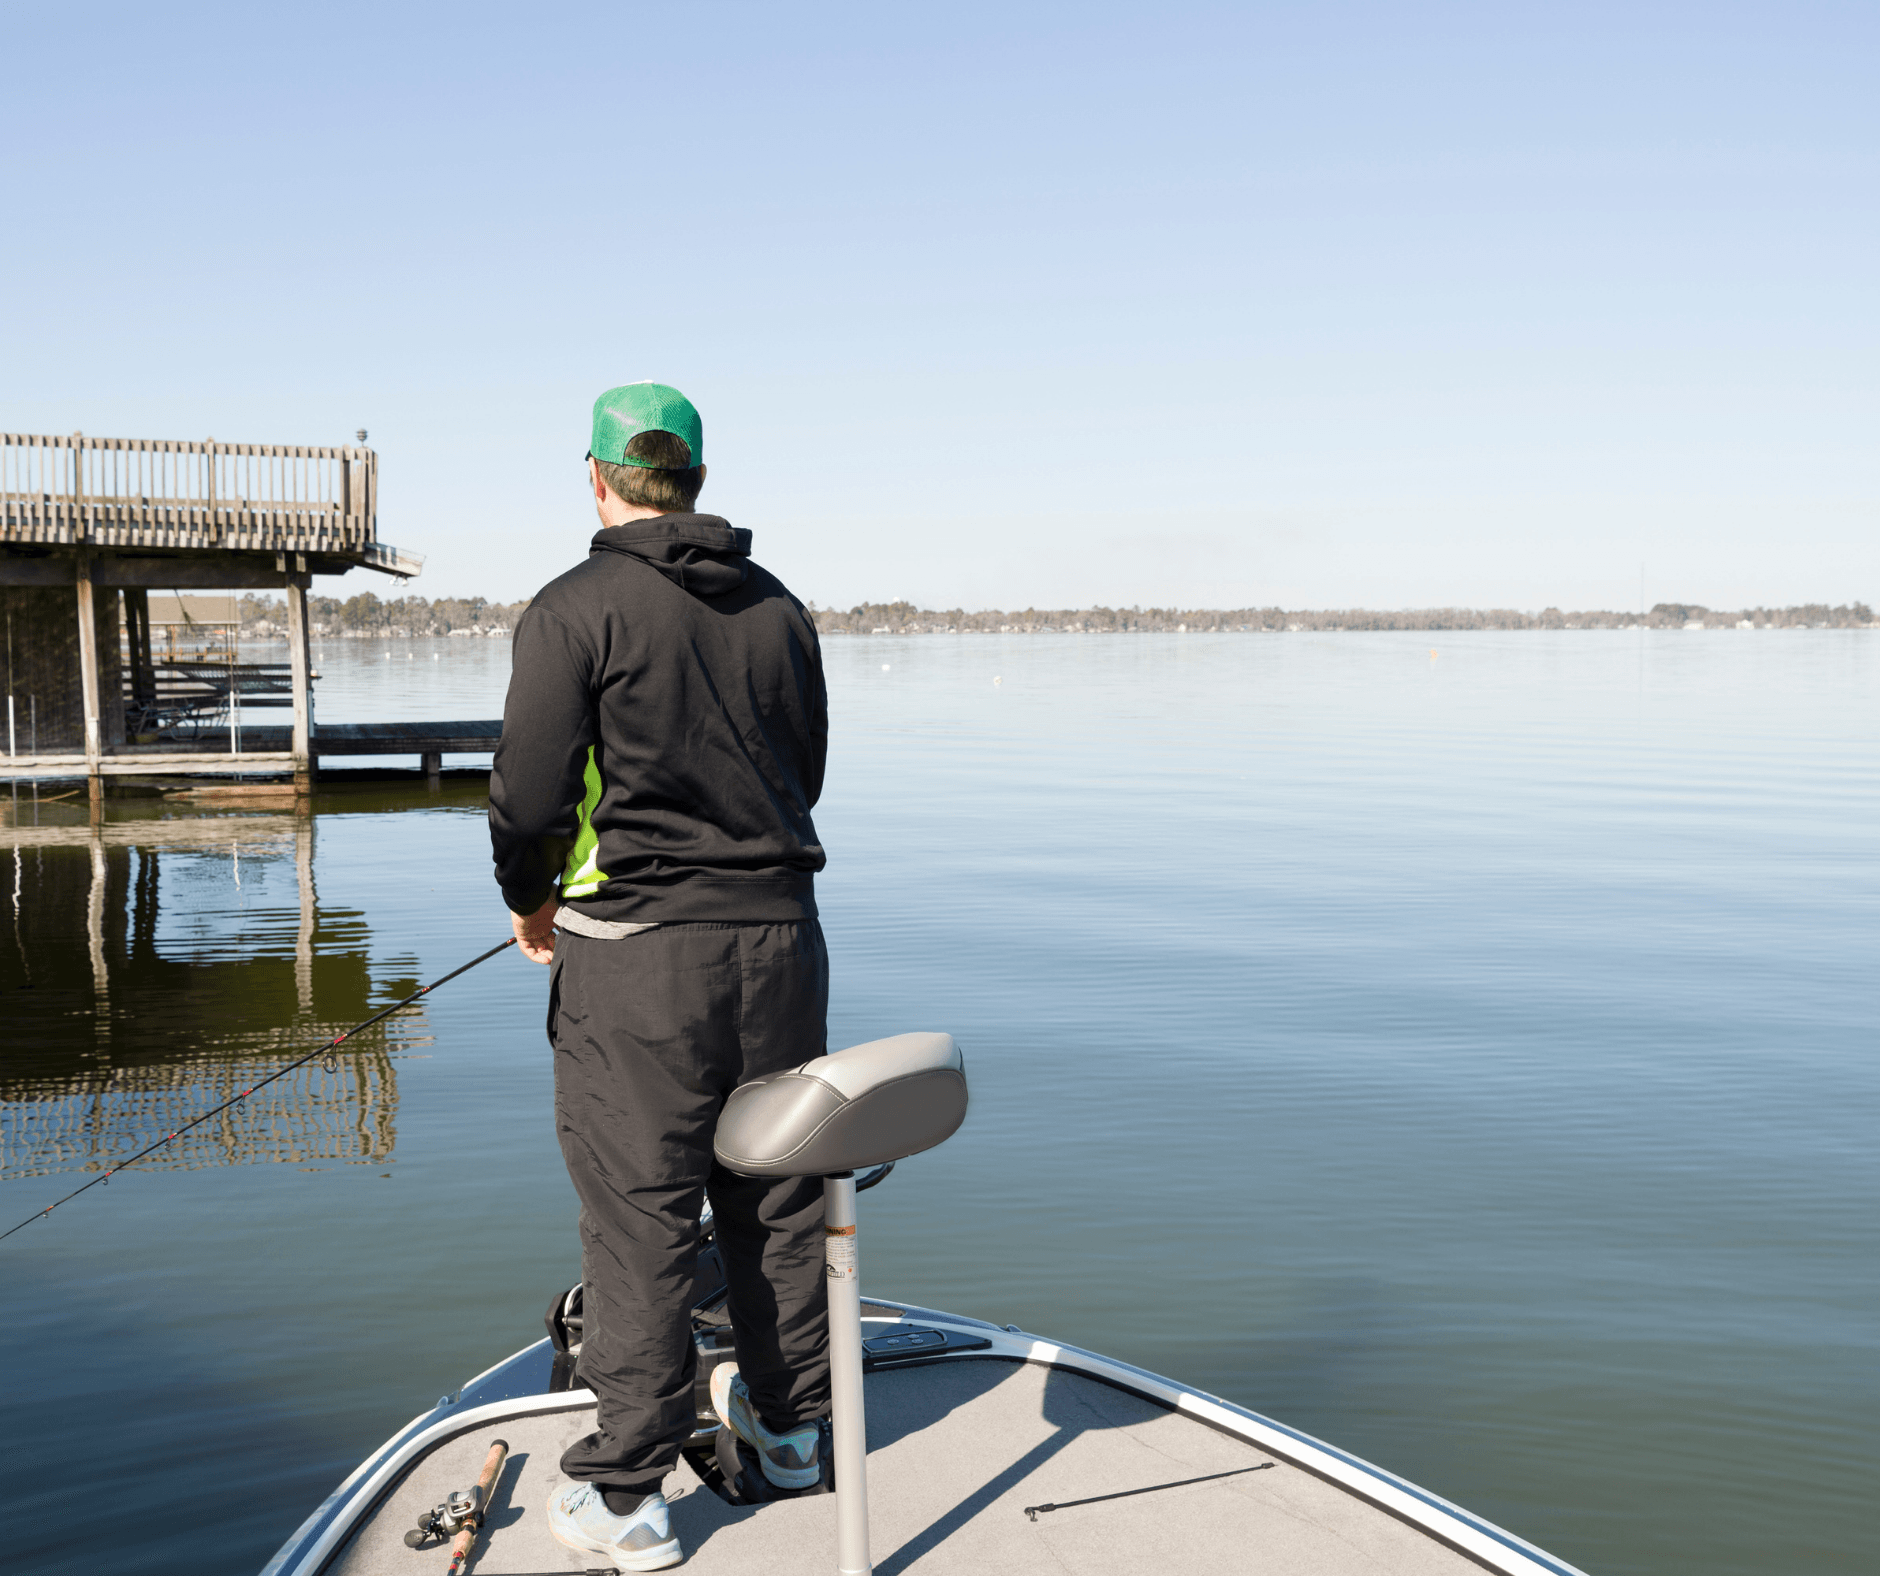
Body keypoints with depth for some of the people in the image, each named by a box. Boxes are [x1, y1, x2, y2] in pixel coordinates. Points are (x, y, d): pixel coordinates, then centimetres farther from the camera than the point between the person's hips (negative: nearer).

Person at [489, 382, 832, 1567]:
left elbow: (529, 792, -12)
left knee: (639, 1215, 3)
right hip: (779, 934, 5)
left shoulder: (577, 610, -9)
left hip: (636, 953, -5)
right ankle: (787, 1423, 34)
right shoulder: (781, 610, 7)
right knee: (779, 1196, 16)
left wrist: (529, 900, 7)